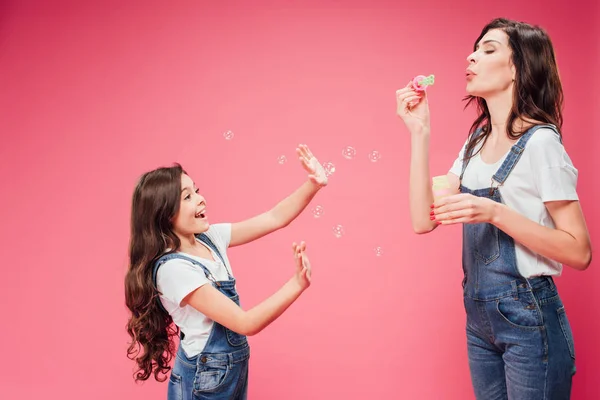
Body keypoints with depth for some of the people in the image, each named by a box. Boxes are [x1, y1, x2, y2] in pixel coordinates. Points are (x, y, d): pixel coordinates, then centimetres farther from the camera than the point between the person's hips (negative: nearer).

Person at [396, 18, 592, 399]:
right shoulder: (476, 142, 5)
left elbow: (580, 252, -17)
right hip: (479, 317, 7)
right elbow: (424, 220, -4)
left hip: (529, 320, -6)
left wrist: (495, 213, -27)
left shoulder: (539, 142, -15)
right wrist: (420, 131, -8)